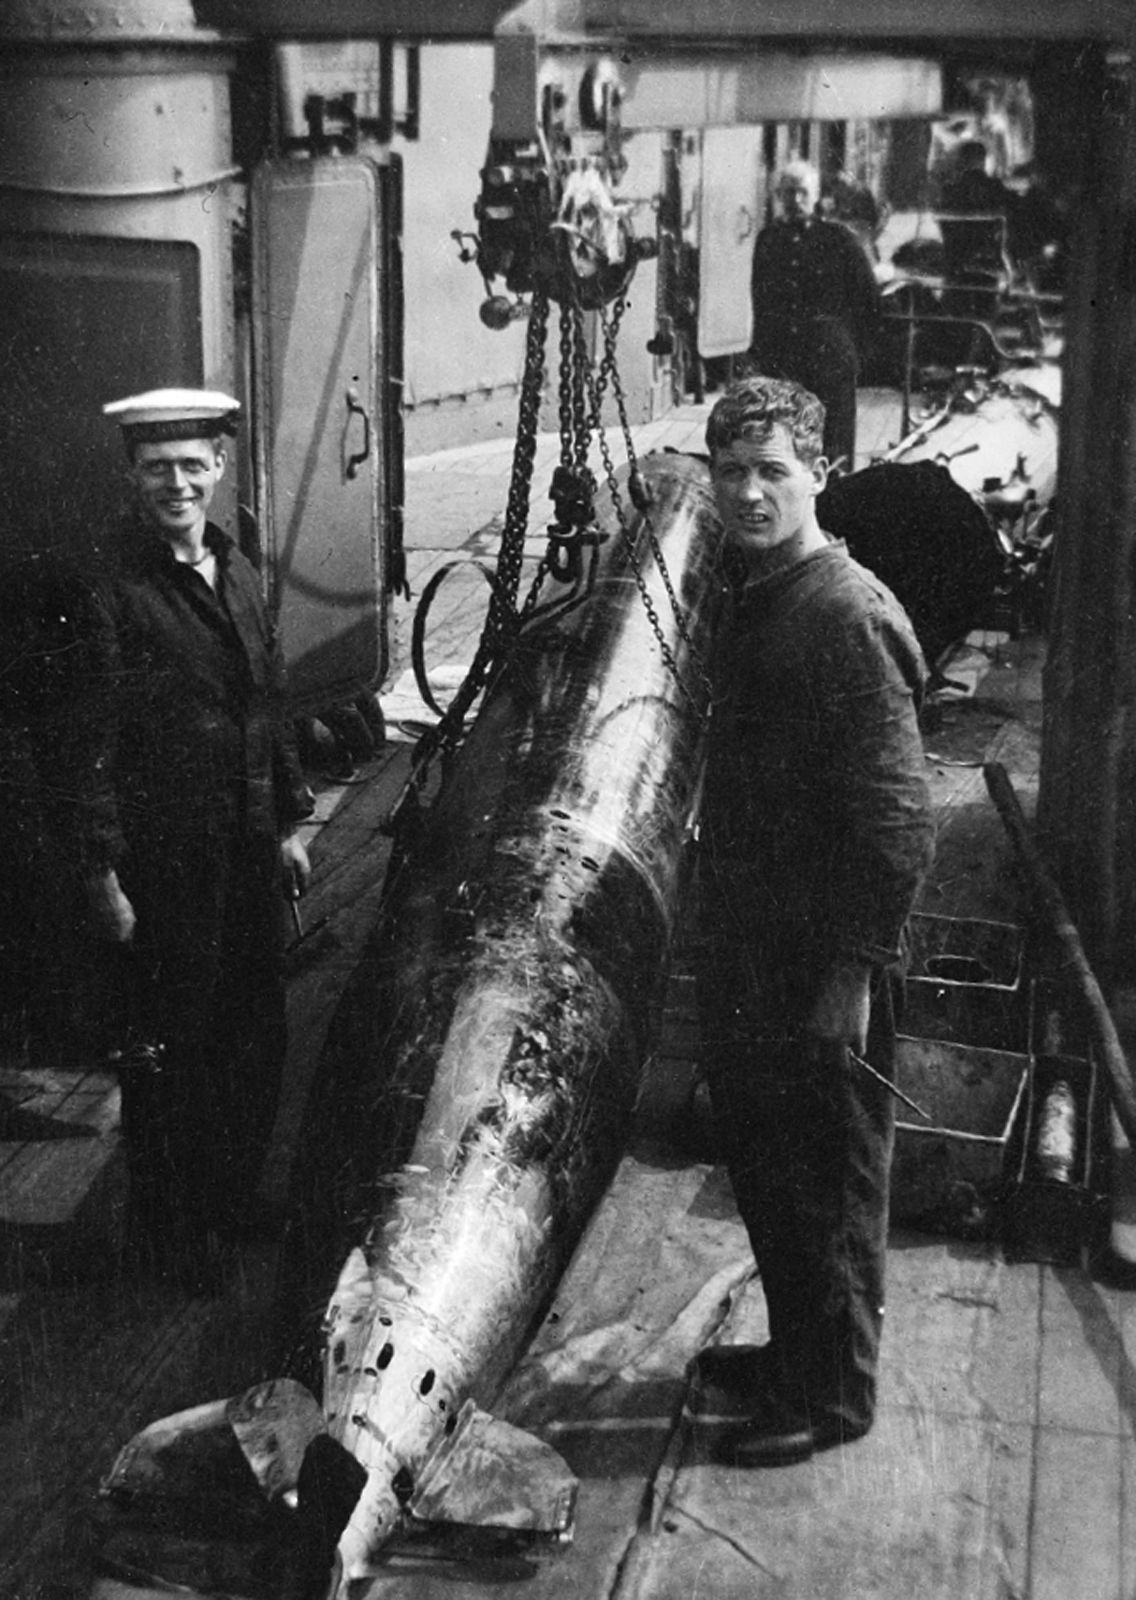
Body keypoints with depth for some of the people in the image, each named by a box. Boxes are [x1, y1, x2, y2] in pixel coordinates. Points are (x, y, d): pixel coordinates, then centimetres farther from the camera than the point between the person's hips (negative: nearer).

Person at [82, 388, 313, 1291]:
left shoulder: (237, 570, 9)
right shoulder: (112, 586, -14)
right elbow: (93, 735, -15)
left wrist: (290, 821, 14)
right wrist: (105, 871, -16)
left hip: (251, 844, 7)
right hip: (168, 858, -7)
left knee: (257, 1036, 17)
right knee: (172, 1046, 6)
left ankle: (238, 1198, 37)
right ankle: (176, 1230, 25)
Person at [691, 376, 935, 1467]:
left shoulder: (848, 617, -19)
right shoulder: (748, 598, 10)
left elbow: (896, 824, -23)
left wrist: (849, 973, -21)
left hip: (821, 971, -9)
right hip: (746, 954, 9)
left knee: (828, 1185, 7)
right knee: (761, 1168, 21)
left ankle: (832, 1397, 25)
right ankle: (789, 1356, 39)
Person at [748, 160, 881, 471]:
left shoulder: (837, 239, 2)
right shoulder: (768, 239, 10)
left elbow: (869, 300, 5)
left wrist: (853, 347, 3)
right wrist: (761, 349, 10)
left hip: (829, 354, -3)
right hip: (779, 358, 3)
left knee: (833, 444, -5)